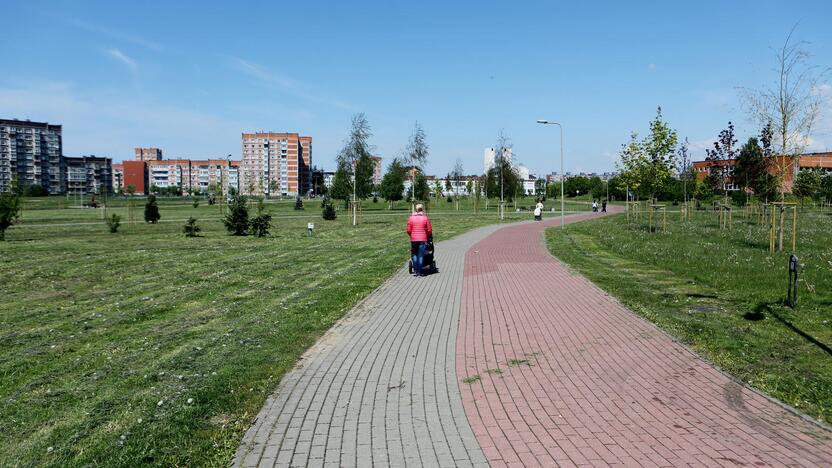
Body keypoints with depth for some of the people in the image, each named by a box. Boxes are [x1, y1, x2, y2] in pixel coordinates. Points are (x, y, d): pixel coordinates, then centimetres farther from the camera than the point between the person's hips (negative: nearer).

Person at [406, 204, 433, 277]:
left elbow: (408, 230, 1)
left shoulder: (411, 218, 2)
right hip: (423, 239, -1)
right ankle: (419, 272, 3)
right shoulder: (425, 218, -1)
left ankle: (415, 271, 10)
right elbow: (429, 230, -1)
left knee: (414, 255, 14)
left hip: (414, 239, 1)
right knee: (421, 256, 2)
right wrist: (428, 236, 17)